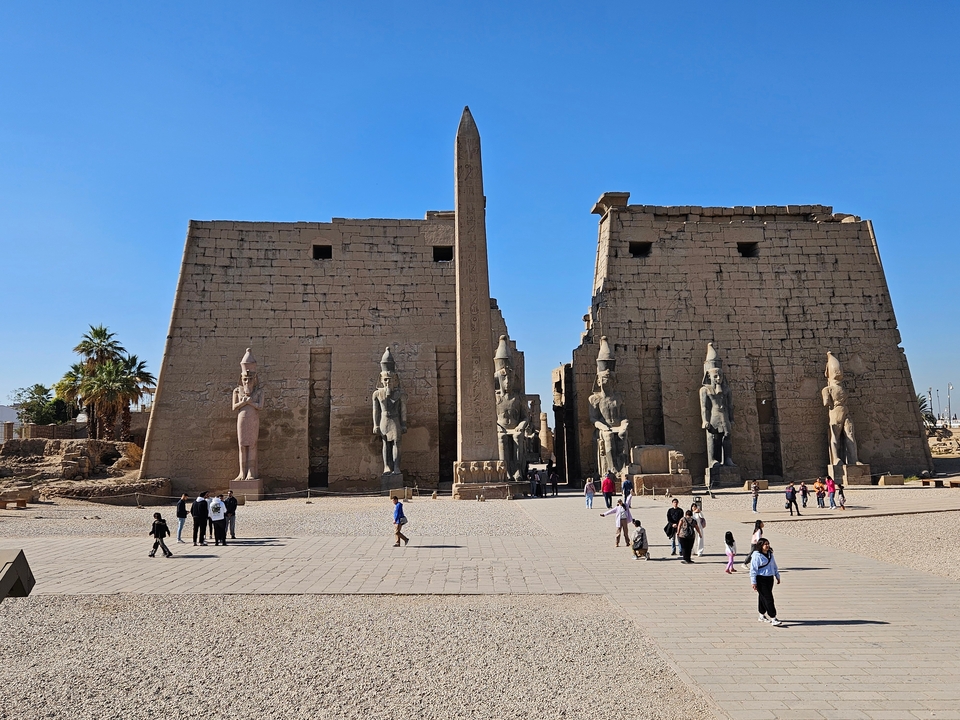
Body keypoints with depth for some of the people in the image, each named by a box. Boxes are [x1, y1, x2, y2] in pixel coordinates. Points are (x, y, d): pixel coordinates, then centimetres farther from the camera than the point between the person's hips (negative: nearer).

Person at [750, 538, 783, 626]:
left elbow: (774, 566, 22)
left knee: (763, 598, 15)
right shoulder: (756, 555, -14)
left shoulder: (770, 554, 10)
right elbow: (753, 569, -14)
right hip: (761, 580, -7)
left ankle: (762, 616, 26)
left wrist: (778, 576, 22)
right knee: (768, 599, -9)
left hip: (769, 579, 7)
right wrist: (753, 582, -16)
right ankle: (773, 619, -7)